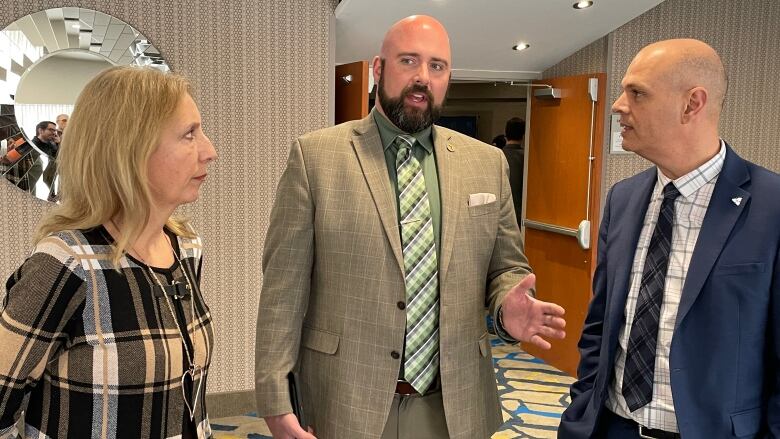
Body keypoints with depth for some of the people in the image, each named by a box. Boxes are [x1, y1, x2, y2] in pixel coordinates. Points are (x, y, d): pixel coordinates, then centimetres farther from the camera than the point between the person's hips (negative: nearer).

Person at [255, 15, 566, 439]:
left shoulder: (487, 163, 4)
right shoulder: (315, 155, -5)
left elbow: (507, 266, 11)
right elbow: (285, 286, -6)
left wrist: (507, 304, -12)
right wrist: (275, 400, -9)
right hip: (346, 402, -2)